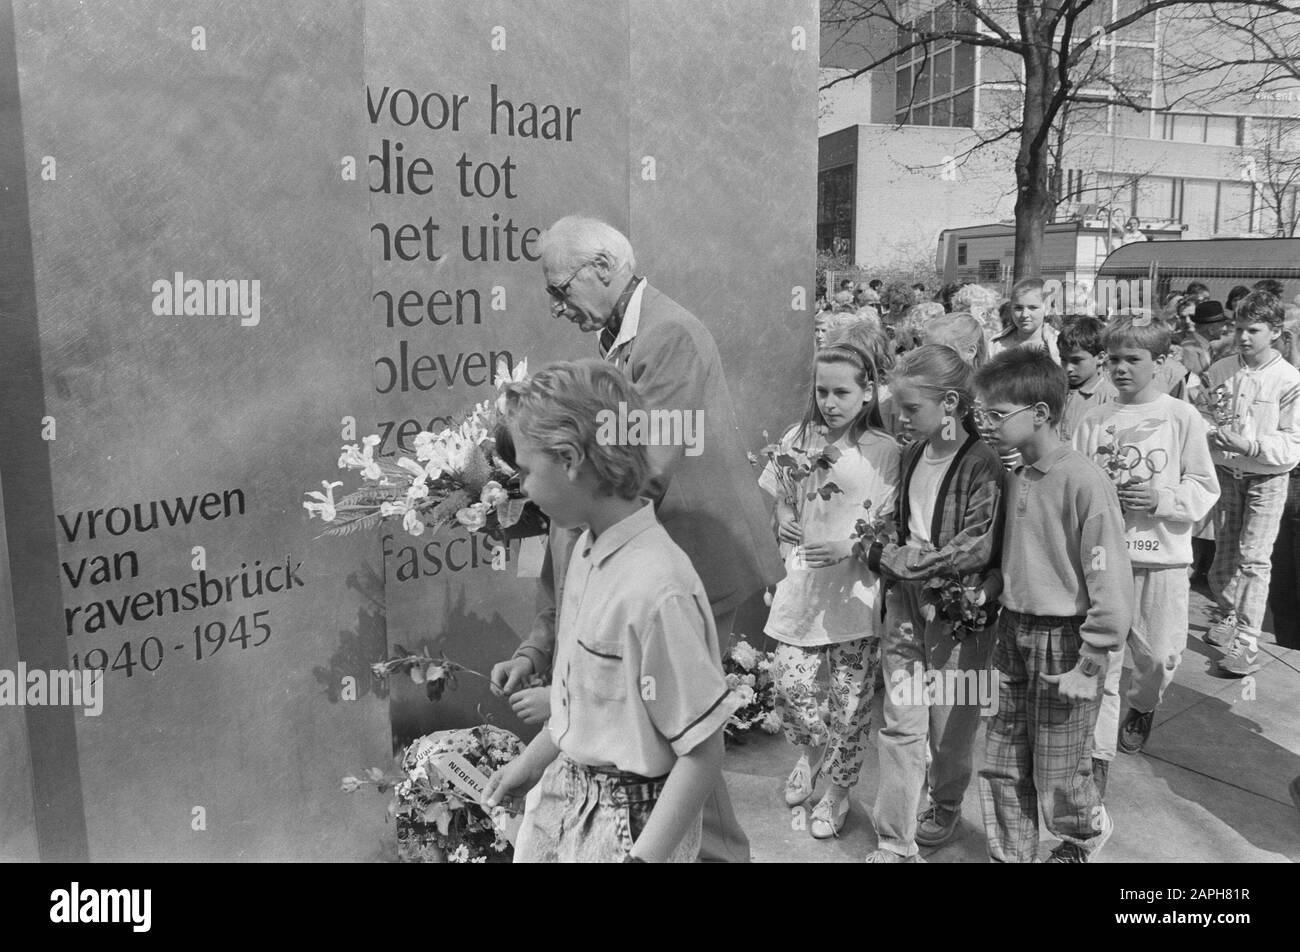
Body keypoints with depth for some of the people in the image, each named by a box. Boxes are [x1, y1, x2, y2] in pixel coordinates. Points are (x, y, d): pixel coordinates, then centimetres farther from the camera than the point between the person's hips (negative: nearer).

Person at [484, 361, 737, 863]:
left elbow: (703, 752, -22)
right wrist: (533, 760, 18)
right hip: (561, 795, 7)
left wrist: (645, 856, -20)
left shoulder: (657, 588, -29)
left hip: (626, 822, -7)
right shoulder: (586, 550, -3)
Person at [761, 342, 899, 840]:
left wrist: (847, 547, -21)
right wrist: (783, 521, -6)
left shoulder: (884, 450, -6)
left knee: (850, 698, 4)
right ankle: (812, 750, 33)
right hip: (803, 580, 3)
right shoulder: (800, 439, 5)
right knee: (788, 684, 0)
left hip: (857, 586, -3)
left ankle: (838, 791, 27)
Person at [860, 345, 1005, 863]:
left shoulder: (983, 464, -16)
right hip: (906, 603, 5)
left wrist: (890, 557, -15)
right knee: (900, 722, 4)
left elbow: (975, 548, -20)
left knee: (950, 724, 12)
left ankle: (946, 808, 39)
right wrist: (886, 554, 1)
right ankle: (894, 843, 12)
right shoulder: (913, 455, 6)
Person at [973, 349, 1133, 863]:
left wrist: (1090, 667, -15)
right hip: (1012, 636, 6)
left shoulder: (1084, 482, -19)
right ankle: (1010, 853, 31)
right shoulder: (1015, 477, 3)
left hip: (1062, 642, -6)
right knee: (1002, 768, 12)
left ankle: (1087, 833, 41)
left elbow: (1110, 584, -18)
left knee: (1058, 779, 11)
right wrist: (1004, 621, 8)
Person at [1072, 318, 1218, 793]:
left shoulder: (1182, 417, -2)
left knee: (1159, 654, 10)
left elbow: (1204, 487, 0)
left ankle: (1142, 705, 44)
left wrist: (1161, 498, -16)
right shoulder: (1094, 419, 3)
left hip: (1162, 557, -1)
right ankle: (1097, 753, 14)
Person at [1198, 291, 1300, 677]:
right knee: (1224, 552, 14)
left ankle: (1246, 642, -1)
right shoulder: (1219, 370, -2)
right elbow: (1201, 416, 10)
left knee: (1253, 558, -5)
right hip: (1226, 472, 4)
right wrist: (1212, 426, -12)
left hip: (1266, 478, -4)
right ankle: (1228, 616, 34)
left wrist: (1247, 443, -26)